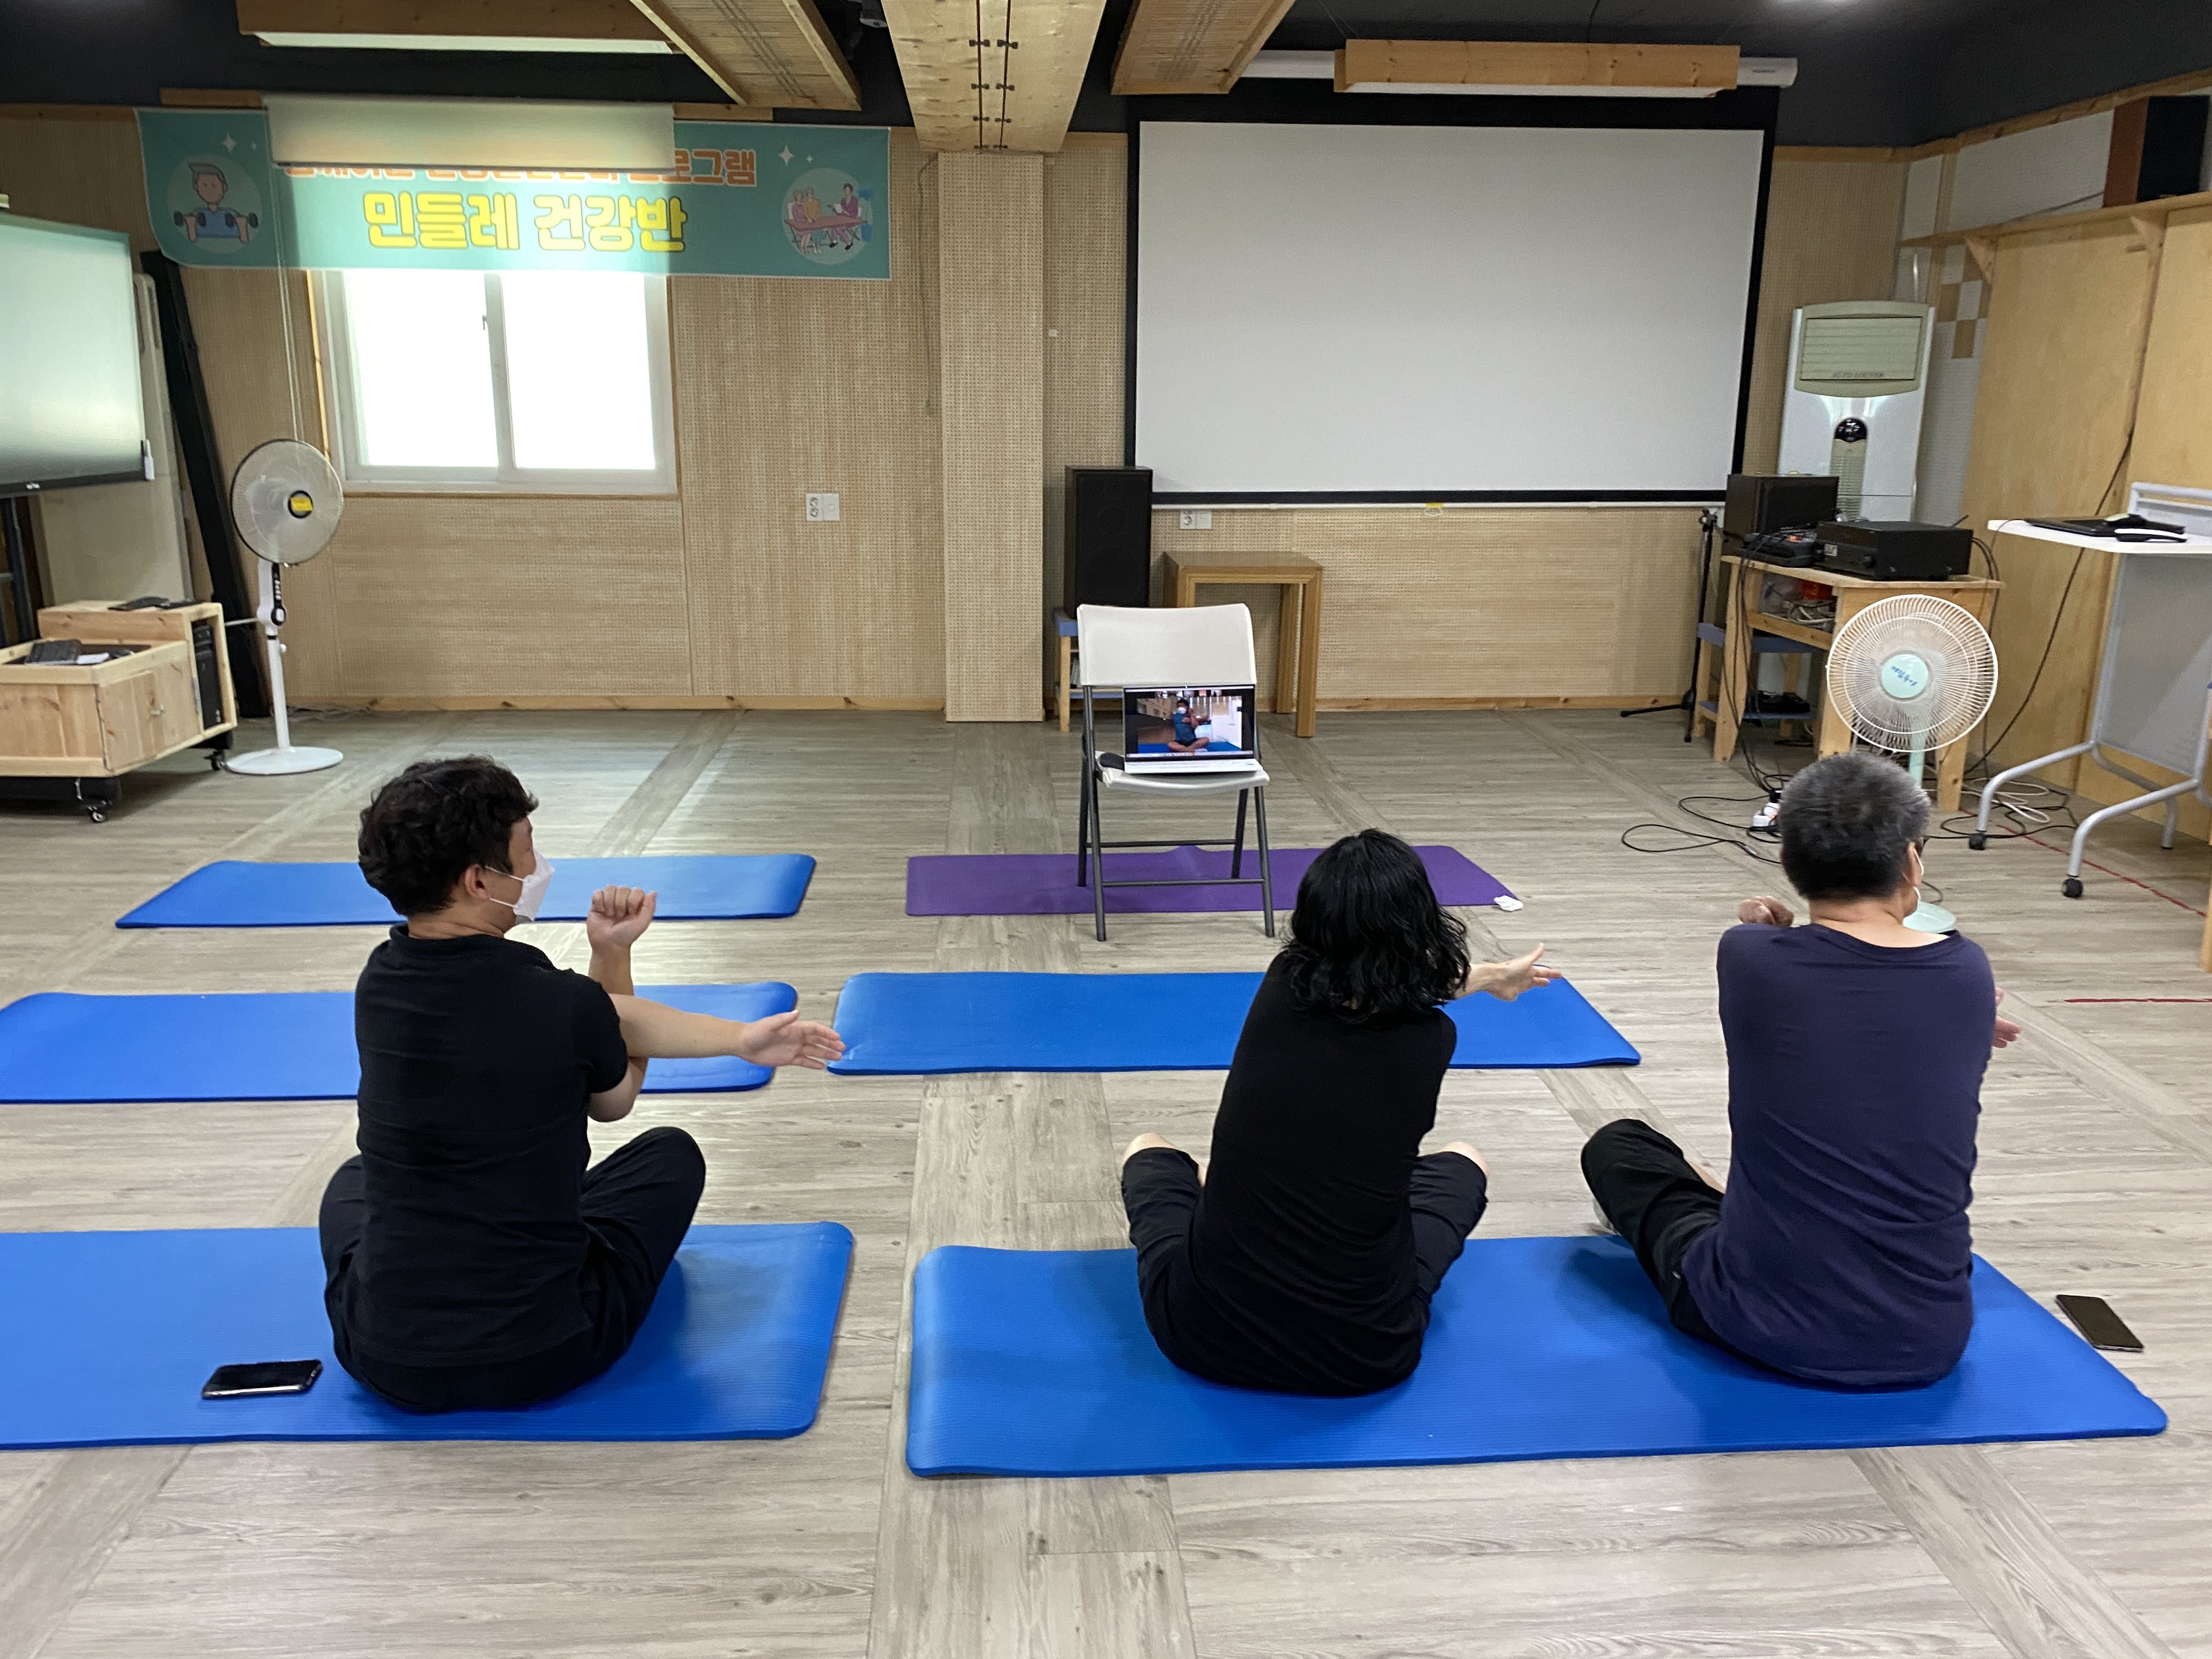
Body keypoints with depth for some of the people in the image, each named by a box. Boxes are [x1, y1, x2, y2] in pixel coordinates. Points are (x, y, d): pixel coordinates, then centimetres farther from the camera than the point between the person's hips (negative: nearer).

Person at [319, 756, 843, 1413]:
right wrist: (614, 956, 8)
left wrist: (739, 1038, 0)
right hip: (544, 1362, -3)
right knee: (671, 1155, 23)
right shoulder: (567, 1007, -21)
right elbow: (615, 1102, 4)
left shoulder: (380, 983, -6)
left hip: (387, 1363, 4)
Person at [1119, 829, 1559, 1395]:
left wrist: (1489, 976, 35)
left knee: (1147, 1152, 30)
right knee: (1465, 1163, 29)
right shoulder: (1430, 1040, -11)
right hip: (1366, 1354, 0)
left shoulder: (1281, 990, -8)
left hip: (1207, 1334, 1)